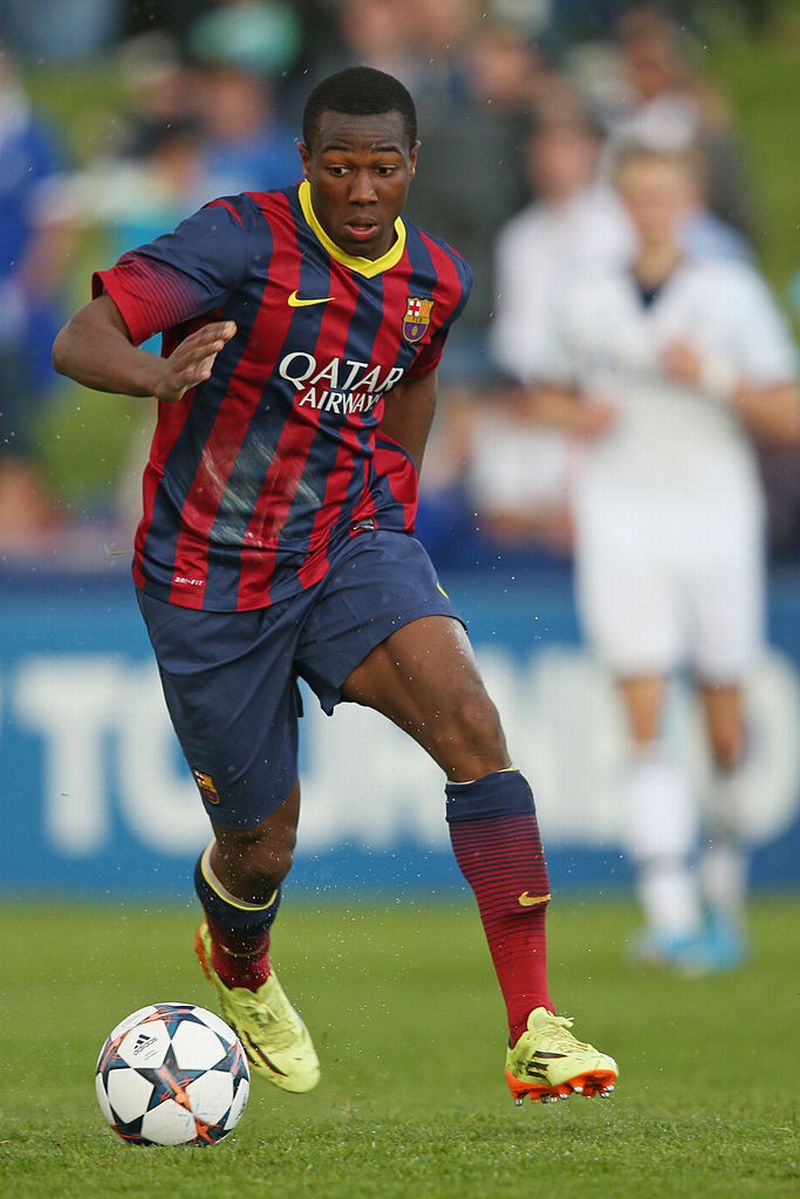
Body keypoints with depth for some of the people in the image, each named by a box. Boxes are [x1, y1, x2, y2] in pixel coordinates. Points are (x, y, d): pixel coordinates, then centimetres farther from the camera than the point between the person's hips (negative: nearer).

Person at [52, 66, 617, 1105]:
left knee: (471, 723, -24)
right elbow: (80, 340, -25)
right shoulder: (244, 241, -18)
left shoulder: (435, 281, 1)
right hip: (212, 580, -3)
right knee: (262, 845, 6)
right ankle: (240, 967, 48)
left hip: (351, 546, 3)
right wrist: (160, 376, -46)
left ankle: (535, 1033, -25)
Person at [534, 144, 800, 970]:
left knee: (725, 726, 5)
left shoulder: (732, 295, 1)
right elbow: (560, 393, 23)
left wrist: (715, 380, -14)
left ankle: (724, 887, 29)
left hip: (715, 508, 0)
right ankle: (670, 916, -19)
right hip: (619, 514, 0)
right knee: (645, 721, -12)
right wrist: (584, 412, 2)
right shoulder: (586, 303, 7)